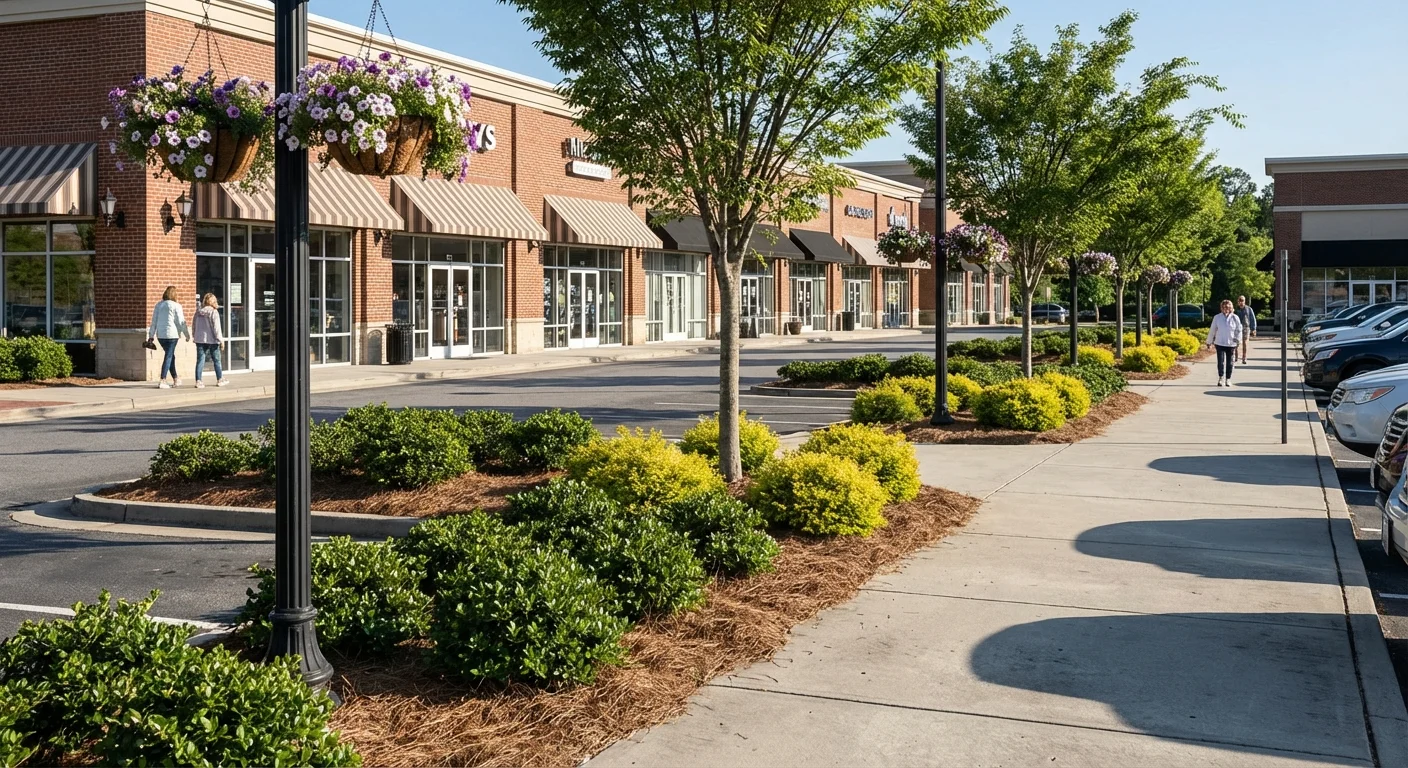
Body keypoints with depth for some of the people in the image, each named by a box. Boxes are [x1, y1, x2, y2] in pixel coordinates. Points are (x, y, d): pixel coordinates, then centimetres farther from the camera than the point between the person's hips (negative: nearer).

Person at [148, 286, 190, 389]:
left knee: (171, 355, 18)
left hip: (160, 335, 6)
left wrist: (151, 335, 14)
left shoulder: (158, 305, 9)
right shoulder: (176, 306, -7)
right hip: (172, 334, -6)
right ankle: (162, 381, -10)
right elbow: (181, 322, -6)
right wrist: (187, 334, 3)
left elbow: (154, 321, 10)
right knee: (168, 356, -3)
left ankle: (176, 379, 27)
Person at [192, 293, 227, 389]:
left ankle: (198, 381, -3)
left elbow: (194, 325, 11)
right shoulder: (214, 312, -11)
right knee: (216, 360, 11)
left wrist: (195, 337, 19)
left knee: (200, 360, 4)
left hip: (200, 340, 4)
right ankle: (220, 380, 21)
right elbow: (216, 327, -13)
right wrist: (221, 339, -8)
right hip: (211, 340, -4)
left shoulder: (198, 312, 5)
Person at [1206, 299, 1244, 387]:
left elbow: (1239, 329, 6)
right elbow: (1212, 330, 6)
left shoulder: (1234, 318, 0)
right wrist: (1209, 341, 11)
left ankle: (1228, 379, 16)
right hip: (1220, 343, 0)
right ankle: (1221, 378, 0)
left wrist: (1238, 339, -8)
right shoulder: (1217, 317, 0)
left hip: (1231, 344, 0)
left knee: (1230, 362, 6)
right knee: (1221, 361, -7)